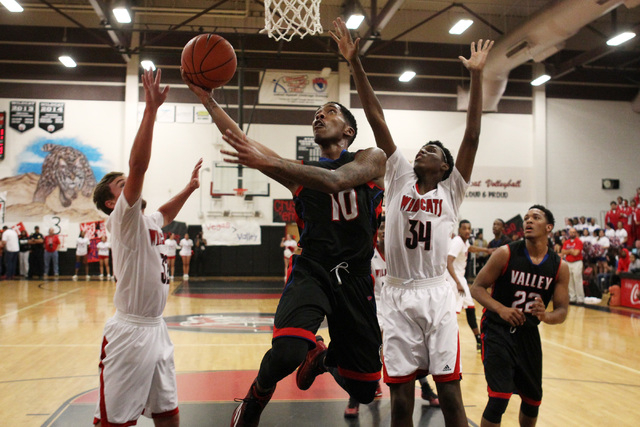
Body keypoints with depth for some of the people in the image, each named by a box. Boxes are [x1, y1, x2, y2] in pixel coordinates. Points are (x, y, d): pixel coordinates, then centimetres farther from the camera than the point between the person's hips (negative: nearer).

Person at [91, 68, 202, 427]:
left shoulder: (146, 222, 14)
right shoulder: (122, 219, -9)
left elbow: (165, 214, 40)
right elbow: (138, 166, -24)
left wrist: (190, 187, 37)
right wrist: (151, 109, -26)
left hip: (157, 329, 8)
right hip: (130, 332, -8)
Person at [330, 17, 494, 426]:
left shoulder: (452, 190, 5)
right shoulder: (400, 177, 7)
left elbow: (472, 136, -4)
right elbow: (377, 120, 2)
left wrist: (477, 75, -9)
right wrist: (355, 63, 0)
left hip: (437, 295, -1)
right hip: (398, 296, 1)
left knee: (450, 389, 2)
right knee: (400, 391, 5)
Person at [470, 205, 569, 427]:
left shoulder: (560, 267, -4)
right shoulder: (506, 254, -13)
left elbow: (562, 311, 0)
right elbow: (477, 288, -10)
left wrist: (545, 315, -24)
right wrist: (501, 309, -27)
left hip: (529, 333, 5)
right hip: (498, 330, -4)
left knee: (533, 399, 18)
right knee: (499, 398, -16)